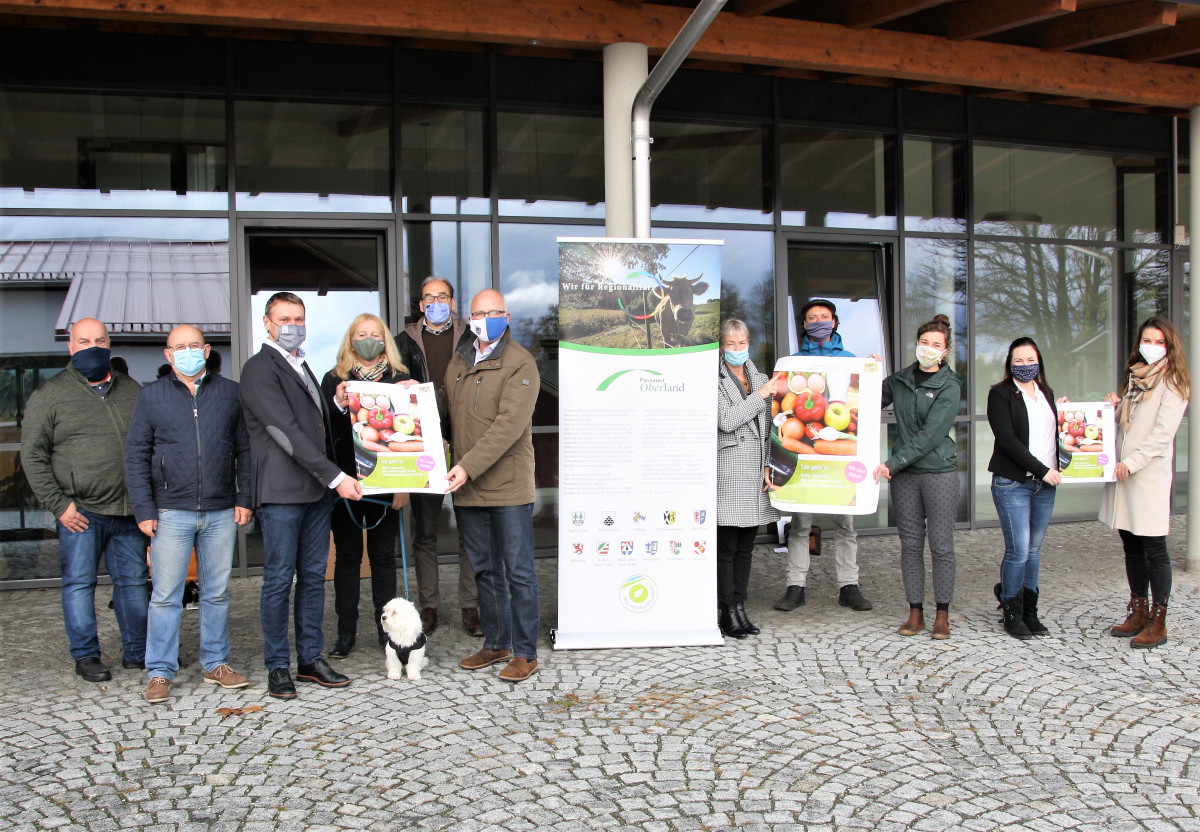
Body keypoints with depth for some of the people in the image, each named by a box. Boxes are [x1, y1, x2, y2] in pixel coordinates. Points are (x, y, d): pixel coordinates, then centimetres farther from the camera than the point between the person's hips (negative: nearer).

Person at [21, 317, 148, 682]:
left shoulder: (130, 390, 12)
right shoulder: (49, 395, 2)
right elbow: (32, 455, -1)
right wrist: (58, 505, -8)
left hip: (128, 509, 3)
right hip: (80, 512, -3)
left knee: (134, 581, 9)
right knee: (79, 583, 2)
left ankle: (137, 651, 19)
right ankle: (85, 656, 13)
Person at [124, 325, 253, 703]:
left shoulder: (230, 393, 8)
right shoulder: (151, 396, 5)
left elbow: (245, 449, 9)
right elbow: (136, 456, 3)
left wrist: (244, 498, 1)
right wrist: (144, 510, -4)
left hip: (221, 513, 2)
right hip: (171, 513, -1)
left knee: (218, 592, 9)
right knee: (165, 595, 0)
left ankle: (216, 663, 20)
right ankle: (159, 672, 9)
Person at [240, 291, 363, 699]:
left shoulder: (302, 368, 20)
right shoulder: (259, 369, -7)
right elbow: (287, 431, -16)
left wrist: (339, 404, 3)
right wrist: (335, 476, -20)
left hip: (317, 490, 8)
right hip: (281, 492, -8)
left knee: (314, 576, 11)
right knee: (279, 580, 0)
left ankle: (311, 659, 19)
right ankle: (277, 667, 10)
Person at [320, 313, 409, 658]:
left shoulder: (399, 379, 5)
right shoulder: (334, 379, 7)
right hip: (344, 482, 0)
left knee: (383, 555, 6)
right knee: (347, 555, 6)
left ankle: (387, 627, 16)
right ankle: (346, 632, 13)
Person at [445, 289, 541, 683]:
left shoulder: (520, 363, -9)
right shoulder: (457, 359, 13)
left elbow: (509, 425, -18)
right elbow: (449, 413, 19)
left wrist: (469, 466, -24)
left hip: (508, 485, -6)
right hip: (466, 486, 6)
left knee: (518, 572, 1)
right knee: (485, 570, 15)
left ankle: (525, 653, 10)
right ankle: (495, 643, 28)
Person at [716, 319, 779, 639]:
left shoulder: (761, 379, 16)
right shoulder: (715, 381, -1)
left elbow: (769, 427, 14)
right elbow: (726, 421, -15)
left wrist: (769, 467, 4)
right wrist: (761, 394, -12)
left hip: (756, 470, 6)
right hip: (729, 472, -6)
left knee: (746, 547, 10)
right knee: (727, 548, -3)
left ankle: (740, 609, 17)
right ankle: (728, 613, 4)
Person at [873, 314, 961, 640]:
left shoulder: (949, 387, -5)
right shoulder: (899, 380, 9)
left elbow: (930, 436, -14)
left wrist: (892, 463, -17)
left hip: (939, 471, -4)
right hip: (904, 473, 4)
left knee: (941, 545, 0)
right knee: (911, 544, 7)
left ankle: (942, 615, 10)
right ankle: (915, 613, 15)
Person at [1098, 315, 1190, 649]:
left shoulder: (1172, 382, -4)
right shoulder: (1135, 377, 17)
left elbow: (1162, 433, -12)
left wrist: (1132, 462, -17)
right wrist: (1117, 406, 5)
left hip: (1151, 475, -7)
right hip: (1123, 472, 7)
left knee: (1154, 549, -4)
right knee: (1132, 547, 12)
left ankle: (1158, 624, 1)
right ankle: (1139, 613, 22)